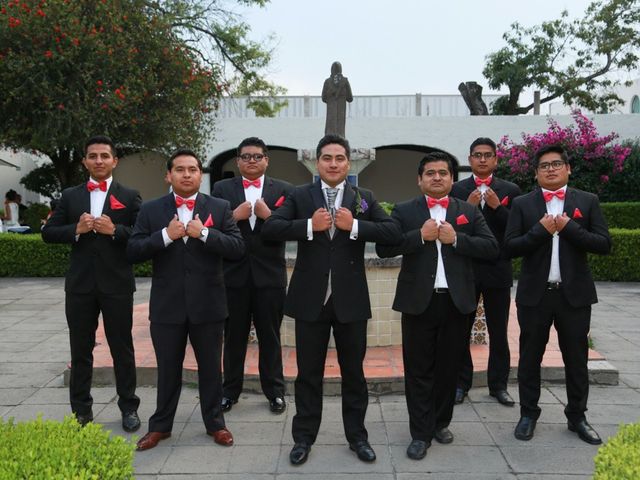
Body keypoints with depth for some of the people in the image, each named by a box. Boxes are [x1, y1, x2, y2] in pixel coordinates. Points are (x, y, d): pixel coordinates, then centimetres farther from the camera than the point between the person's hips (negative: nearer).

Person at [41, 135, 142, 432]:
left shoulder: (129, 196, 2)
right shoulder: (70, 196, 9)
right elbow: (48, 233, 5)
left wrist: (115, 230, -19)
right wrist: (76, 229, -11)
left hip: (117, 284, -2)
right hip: (80, 284, 3)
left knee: (122, 349, 7)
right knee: (80, 350, 11)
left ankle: (129, 408, 20)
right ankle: (81, 410, 24)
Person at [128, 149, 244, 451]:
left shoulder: (219, 208, 1)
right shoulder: (150, 210, 2)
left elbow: (238, 248, -8)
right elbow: (132, 252, -4)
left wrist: (204, 233, -19)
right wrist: (166, 235, -17)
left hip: (207, 304, 0)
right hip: (167, 305, 1)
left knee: (210, 367, 12)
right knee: (168, 369, 14)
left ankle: (214, 423, 29)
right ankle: (161, 425, 31)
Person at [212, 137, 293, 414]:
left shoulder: (283, 190, 4)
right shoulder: (222, 189, 6)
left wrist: (268, 215, -18)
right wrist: (234, 216, -17)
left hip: (269, 275, 0)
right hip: (234, 274, 1)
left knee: (270, 336, 9)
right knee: (234, 336, 11)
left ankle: (275, 391, 22)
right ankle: (230, 391, 26)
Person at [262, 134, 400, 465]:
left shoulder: (364, 198, 5)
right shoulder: (299, 196, 3)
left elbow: (393, 233, -6)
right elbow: (269, 228, -8)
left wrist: (355, 226, -18)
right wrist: (309, 225, -19)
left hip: (350, 299, 1)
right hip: (310, 299, 0)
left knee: (353, 372, 13)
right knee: (308, 373, 11)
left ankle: (357, 436, 29)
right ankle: (304, 437, 26)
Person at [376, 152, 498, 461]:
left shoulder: (469, 212, 9)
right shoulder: (404, 211, 3)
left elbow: (492, 248, 0)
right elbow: (383, 248, -7)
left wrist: (456, 238, -12)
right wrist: (420, 235, -16)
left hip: (455, 301, 2)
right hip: (418, 301, -2)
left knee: (448, 367, 12)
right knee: (419, 370, 4)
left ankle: (441, 422, 30)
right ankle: (421, 433, 14)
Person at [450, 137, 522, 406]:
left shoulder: (510, 191, 4)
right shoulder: (456, 190, 3)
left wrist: (497, 207, -16)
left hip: (498, 271, 0)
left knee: (499, 333, 9)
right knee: (460, 330, 8)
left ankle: (498, 385, 22)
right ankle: (461, 383, 22)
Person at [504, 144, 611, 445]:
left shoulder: (587, 202, 4)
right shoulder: (522, 204, 2)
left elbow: (604, 245, -3)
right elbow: (510, 247, -5)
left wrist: (569, 228, -14)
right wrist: (540, 230, -17)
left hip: (574, 293, 1)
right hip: (535, 294, 0)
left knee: (576, 358, 10)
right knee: (530, 357, 9)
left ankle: (577, 416, 27)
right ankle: (528, 414, 25)